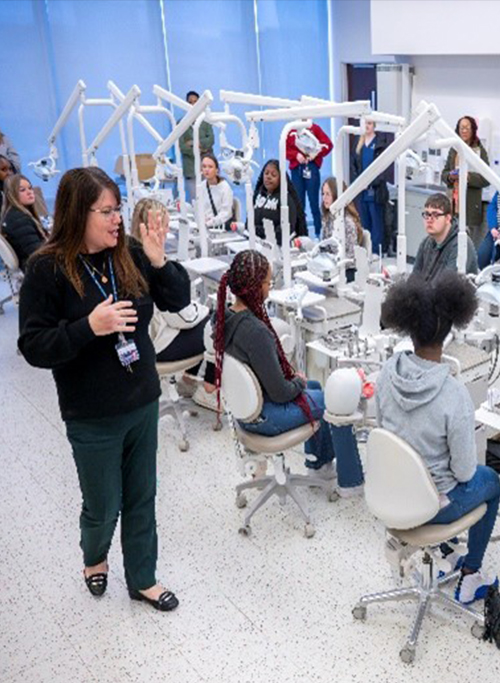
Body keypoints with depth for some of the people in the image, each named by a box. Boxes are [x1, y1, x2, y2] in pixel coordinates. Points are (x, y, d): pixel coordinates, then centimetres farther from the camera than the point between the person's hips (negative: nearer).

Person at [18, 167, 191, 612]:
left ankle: (142, 579, 37)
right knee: (103, 507, 14)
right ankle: (94, 557, 47)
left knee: (142, 499, 17)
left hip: (143, 404, 4)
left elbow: (178, 300, 2)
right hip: (93, 418, -4)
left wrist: (159, 261, -15)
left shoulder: (129, 255, -4)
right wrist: (89, 327, -29)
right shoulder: (48, 269, -15)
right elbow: (33, 347, -16)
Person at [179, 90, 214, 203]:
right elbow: (181, 145, -3)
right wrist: (197, 151, -11)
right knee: (194, 201, -5)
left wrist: (194, 143, -9)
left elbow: (211, 139, 1)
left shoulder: (205, 121, 13)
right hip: (191, 167, -2)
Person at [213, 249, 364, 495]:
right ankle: (350, 481, 21)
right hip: (264, 417, -9)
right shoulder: (256, 331, -33)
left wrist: (291, 377, 5)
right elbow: (280, 393, -26)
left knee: (316, 387, 27)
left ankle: (318, 462, 40)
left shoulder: (224, 317, -6)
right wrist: (298, 382, -6)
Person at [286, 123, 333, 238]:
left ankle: (319, 233, 2)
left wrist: (316, 154, -14)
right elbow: (285, 149, 6)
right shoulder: (290, 131, 7)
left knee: (314, 202, -3)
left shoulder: (314, 128, 2)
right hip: (296, 169, 2)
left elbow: (328, 144, -2)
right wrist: (296, 155, -10)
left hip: (311, 168, -2)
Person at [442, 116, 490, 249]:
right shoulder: (453, 150, 13)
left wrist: (469, 176, -19)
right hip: (454, 203, 4)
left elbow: (486, 179, -5)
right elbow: (443, 174, 14)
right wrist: (450, 176, -8)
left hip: (471, 206, -4)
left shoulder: (480, 151, 0)